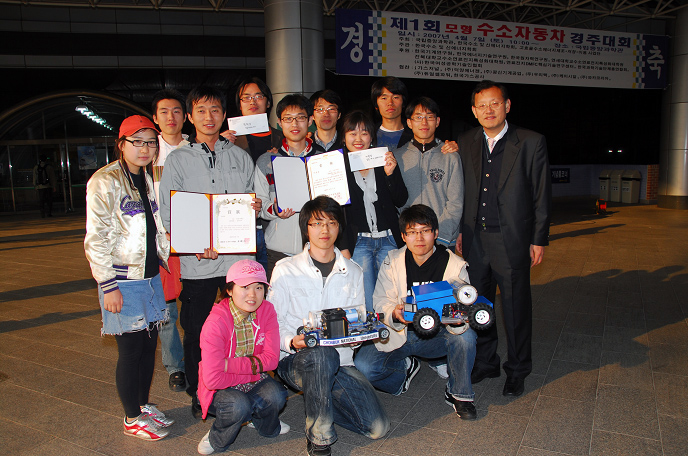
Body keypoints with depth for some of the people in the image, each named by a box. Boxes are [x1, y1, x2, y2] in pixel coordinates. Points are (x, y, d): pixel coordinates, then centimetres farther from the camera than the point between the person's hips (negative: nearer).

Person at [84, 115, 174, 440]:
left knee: (149, 344, 13)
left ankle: (143, 405, 31)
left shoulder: (148, 180, 12)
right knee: (131, 350, 2)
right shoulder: (104, 182, -11)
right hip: (123, 280, -7)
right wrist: (108, 285, -16)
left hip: (151, 275, 7)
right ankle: (132, 419, 20)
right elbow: (96, 239, -14)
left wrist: (166, 263, 14)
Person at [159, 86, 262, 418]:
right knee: (196, 332, 7)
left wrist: (256, 208, -7)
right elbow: (167, 214, 0)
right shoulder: (177, 160, 6)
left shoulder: (240, 157, 13)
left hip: (239, 256, 2)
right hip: (197, 263, -1)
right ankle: (198, 395, 25)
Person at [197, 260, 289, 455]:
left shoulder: (267, 310, -13)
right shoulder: (216, 322, -26)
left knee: (276, 396, -26)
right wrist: (251, 371, -21)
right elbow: (213, 379, -29)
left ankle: (266, 426, 11)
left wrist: (230, 365, -26)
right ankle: (217, 440, 2)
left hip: (255, 380, 4)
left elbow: (271, 358, -15)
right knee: (239, 406, -33)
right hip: (222, 387, -3)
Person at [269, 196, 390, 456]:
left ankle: (318, 401, 13)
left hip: (339, 361, 4)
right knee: (323, 355, -40)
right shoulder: (285, 270, -1)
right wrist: (292, 342, -21)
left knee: (378, 427, -12)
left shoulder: (353, 273, 10)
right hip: (294, 360, -3)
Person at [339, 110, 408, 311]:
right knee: (367, 307, -2)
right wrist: (343, 248, -10)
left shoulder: (385, 161, 7)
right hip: (358, 242, -2)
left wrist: (391, 173, -13)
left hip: (389, 240, 2)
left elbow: (401, 201, 1)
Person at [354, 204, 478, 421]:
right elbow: (381, 302, -8)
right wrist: (394, 314, -32)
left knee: (466, 336, -31)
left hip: (436, 335, 0)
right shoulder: (392, 262, -5)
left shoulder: (455, 265, -8)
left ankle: (459, 394, -3)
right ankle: (405, 367, 12)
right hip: (397, 335, 1)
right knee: (363, 365, -23)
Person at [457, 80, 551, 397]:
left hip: (512, 240, -3)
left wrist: (539, 240, -3)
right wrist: (458, 231, 9)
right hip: (475, 239, 4)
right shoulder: (466, 143, 8)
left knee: (516, 308, 7)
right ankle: (485, 363, 31)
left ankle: (517, 371, 26)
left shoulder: (531, 143, -3)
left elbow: (541, 195, -2)